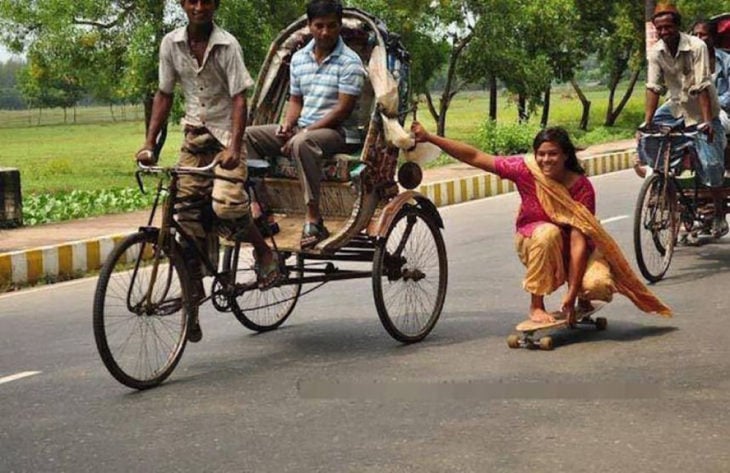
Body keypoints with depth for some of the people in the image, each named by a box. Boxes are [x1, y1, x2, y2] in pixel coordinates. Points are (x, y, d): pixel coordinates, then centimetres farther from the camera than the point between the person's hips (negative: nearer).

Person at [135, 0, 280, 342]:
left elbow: (239, 98, -16)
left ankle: (264, 252, 4)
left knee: (225, 204, -25)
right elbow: (164, 95, 7)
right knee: (187, 217, -1)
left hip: (226, 135, -4)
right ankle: (193, 297, 8)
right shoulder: (171, 44, 1)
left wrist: (233, 147, -29)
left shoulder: (227, 45, -11)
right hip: (194, 135, 4)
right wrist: (149, 143, -1)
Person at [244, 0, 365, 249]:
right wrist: (287, 125, -4)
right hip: (301, 128, 7)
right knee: (247, 135, -8)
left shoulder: (349, 61, -8)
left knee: (302, 143, -40)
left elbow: (343, 110, -14)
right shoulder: (299, 58, 12)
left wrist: (304, 131, -17)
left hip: (336, 131, -7)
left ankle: (313, 219, -35)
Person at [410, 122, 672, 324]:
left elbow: (578, 240, -28)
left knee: (599, 285, -32)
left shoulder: (581, 186, -24)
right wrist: (429, 138, -22)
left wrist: (572, 293, -33)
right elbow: (474, 157, -17)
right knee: (549, 232, -37)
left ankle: (582, 301, 9)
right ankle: (536, 306, -22)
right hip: (533, 243, 1)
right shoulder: (526, 170, -20)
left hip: (573, 249, -1)